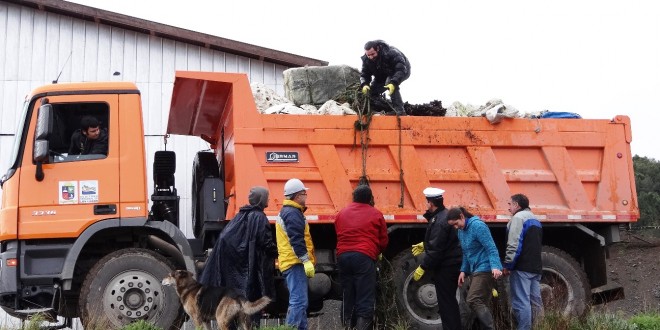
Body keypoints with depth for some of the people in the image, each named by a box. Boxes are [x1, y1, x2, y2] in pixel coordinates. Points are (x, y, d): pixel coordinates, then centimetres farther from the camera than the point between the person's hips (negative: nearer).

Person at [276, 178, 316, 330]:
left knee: (299, 301, 15)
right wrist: (306, 260, -22)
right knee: (299, 301, -14)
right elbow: (296, 240, -21)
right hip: (295, 263, -11)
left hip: (289, 262, 11)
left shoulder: (285, 212, 21)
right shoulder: (293, 213, -13)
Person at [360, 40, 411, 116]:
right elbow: (364, 74, -15)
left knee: (390, 82, -36)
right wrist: (364, 85, -39)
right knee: (372, 90, -7)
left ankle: (400, 112, -37)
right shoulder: (366, 59, -19)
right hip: (384, 76, 7)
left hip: (402, 72, -7)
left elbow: (401, 70, -43)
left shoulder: (391, 53, -38)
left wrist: (393, 83, -59)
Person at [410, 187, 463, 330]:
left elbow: (435, 250, -24)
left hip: (446, 267, -10)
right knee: (450, 301, 18)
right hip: (453, 264, 10)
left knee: (445, 302, -3)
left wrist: (422, 267, -18)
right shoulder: (446, 215, 9)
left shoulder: (439, 222, -22)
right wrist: (425, 245, 30)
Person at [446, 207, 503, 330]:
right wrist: (463, 271, 10)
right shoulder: (461, 231, 13)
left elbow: (491, 248, -20)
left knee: (473, 301, -18)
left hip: (485, 269, -10)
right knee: (482, 303, 9)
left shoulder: (478, 226, -14)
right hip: (475, 271, 10)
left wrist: (495, 266, -30)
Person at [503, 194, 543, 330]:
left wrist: (507, 265, -12)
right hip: (536, 267, 9)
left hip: (522, 267, -9)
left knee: (521, 302, -9)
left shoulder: (518, 217, -8)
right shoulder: (535, 219, 21)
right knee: (535, 301, 9)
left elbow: (514, 245, -16)